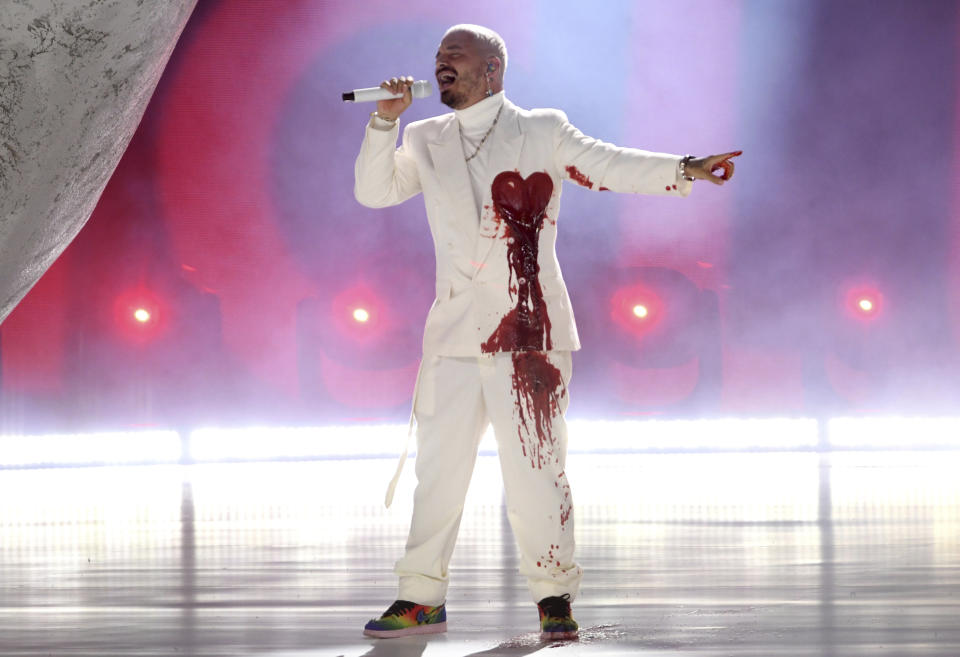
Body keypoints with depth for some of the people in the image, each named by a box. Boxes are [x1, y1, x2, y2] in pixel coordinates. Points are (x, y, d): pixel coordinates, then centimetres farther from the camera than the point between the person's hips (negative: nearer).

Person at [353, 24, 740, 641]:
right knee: (438, 469, 5)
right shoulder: (426, 143, 15)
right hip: (453, 335, 3)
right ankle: (422, 598, 13)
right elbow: (374, 191, 8)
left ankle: (554, 596, 6)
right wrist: (386, 120, -4)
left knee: (536, 471, -4)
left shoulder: (542, 133, 5)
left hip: (527, 331, -3)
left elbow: (611, 165, -1)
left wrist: (684, 169, -15)